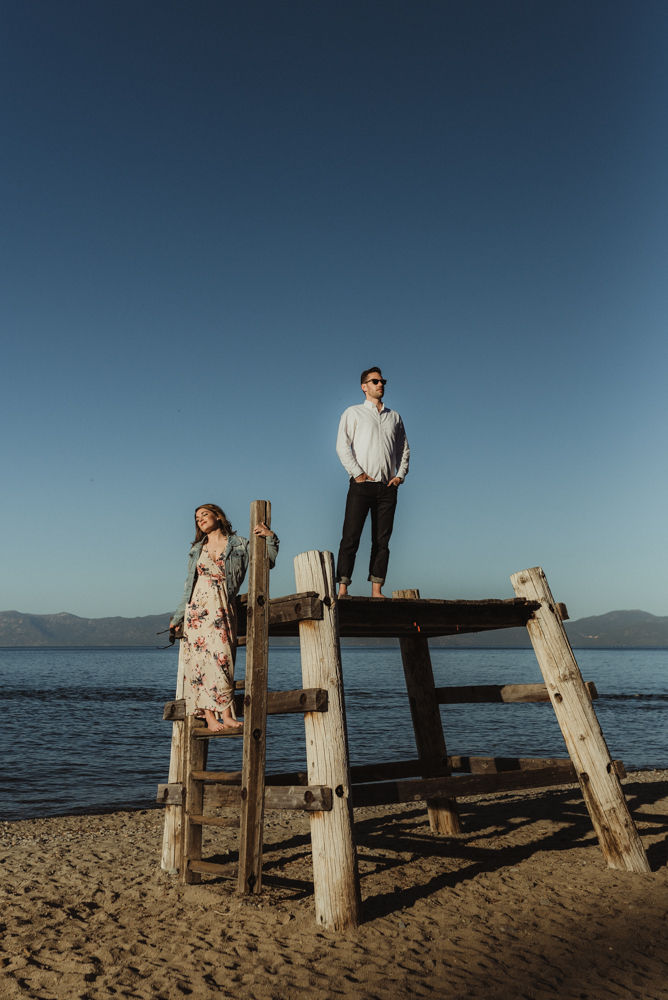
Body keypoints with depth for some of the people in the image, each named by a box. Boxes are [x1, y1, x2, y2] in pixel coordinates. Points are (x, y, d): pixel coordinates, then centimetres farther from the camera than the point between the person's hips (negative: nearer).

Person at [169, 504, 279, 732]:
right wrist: (177, 617, 21)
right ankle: (210, 718, -8)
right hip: (197, 610, 2)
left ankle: (224, 716, -13)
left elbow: (269, 561, 5)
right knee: (201, 658, -8)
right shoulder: (197, 550, 17)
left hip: (222, 610, -2)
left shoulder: (239, 545, 9)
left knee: (221, 657, -14)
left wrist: (270, 537, -8)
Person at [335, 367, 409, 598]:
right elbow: (342, 446, -1)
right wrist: (357, 473, -10)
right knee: (351, 537, -9)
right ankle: (343, 588, -9)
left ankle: (376, 590, 3)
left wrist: (400, 475, 5)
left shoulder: (394, 417, 21)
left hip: (387, 487, 4)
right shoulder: (353, 413, 10)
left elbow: (404, 448, 21)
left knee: (382, 540, 1)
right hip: (362, 484, -3)